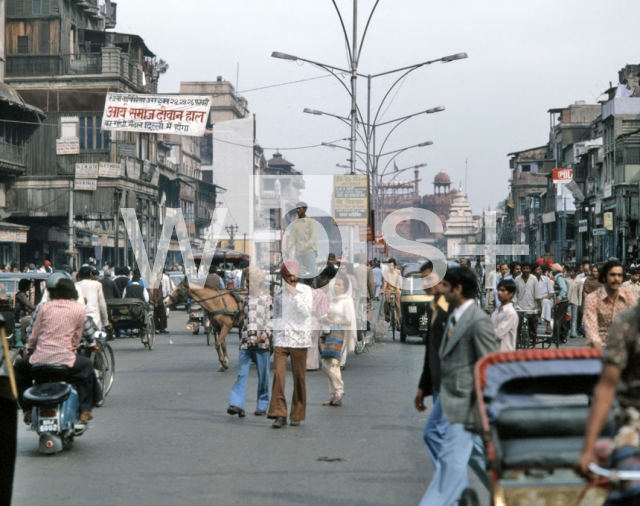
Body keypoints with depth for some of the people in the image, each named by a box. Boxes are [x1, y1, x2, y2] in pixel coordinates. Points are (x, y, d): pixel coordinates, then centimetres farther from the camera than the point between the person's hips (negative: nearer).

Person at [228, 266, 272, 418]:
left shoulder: (267, 299, 2)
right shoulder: (244, 299, 15)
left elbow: (271, 319, -2)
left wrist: (266, 334, -16)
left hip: (261, 343, -3)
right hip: (245, 343, 3)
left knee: (263, 376, 3)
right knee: (242, 374, -7)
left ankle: (262, 406, 10)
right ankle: (237, 404, -16)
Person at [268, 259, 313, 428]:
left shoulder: (305, 290, 2)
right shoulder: (278, 293, 11)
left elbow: (306, 312, -10)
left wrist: (294, 295, -17)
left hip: (299, 340, -2)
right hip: (280, 340, 2)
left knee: (299, 378, 3)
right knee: (278, 375, -12)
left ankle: (297, 414, 14)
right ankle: (279, 414, -12)